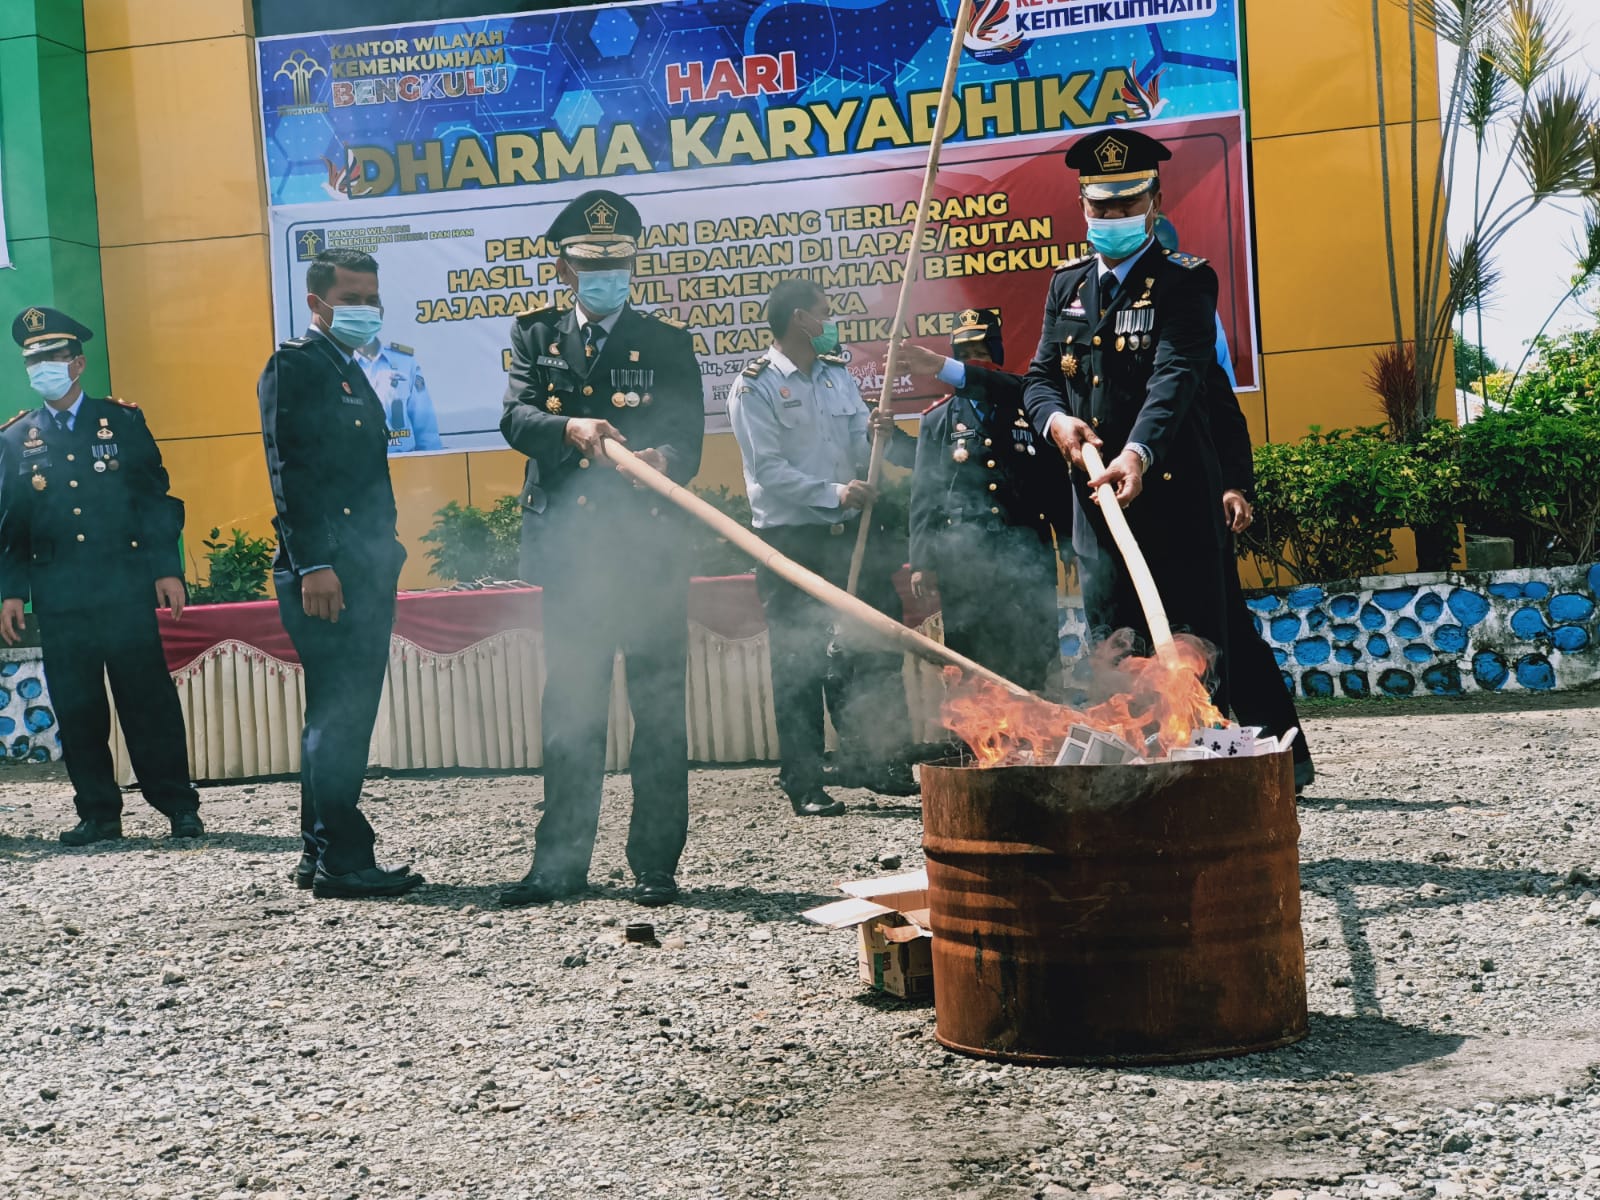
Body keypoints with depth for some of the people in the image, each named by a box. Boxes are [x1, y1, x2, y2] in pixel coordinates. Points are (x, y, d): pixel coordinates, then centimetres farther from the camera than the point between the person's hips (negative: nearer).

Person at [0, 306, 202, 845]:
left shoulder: (123, 421, 6)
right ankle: (98, 813, 13)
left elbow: (155, 497, 4)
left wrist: (167, 570, -3)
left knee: (149, 700, -2)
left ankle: (179, 805, 6)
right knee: (77, 710, 4)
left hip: (126, 589, -2)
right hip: (58, 599, 2)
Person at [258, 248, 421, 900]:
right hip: (324, 573, -10)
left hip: (364, 571, 10)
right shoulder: (294, 364, -5)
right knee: (338, 715, -10)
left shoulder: (353, 375, 22)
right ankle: (341, 858, -7)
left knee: (340, 716, 12)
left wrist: (384, 555, 16)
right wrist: (313, 564, -21)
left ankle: (321, 854, 18)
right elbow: (288, 468, -14)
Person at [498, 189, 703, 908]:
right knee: (569, 709, 8)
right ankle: (560, 864, 16)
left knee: (659, 705, 0)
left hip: (650, 549, -2)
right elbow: (515, 419, -3)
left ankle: (656, 864, 8)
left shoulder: (666, 342, 8)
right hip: (569, 547, 2)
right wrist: (571, 429, -24)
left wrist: (664, 460, -26)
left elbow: (688, 436, -3)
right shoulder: (536, 337, 12)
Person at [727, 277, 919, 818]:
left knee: (870, 651, 9)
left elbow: (862, 452, 11)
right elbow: (769, 469, -13)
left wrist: (878, 434, -11)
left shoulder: (838, 376, 14)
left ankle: (871, 760, 22)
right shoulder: (754, 387, -5)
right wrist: (833, 493, -20)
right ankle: (803, 783, 5)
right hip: (790, 540, -6)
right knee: (799, 663, -1)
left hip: (849, 533, 6)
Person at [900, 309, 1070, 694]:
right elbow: (924, 494, 10)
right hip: (964, 560, 1)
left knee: (1034, 666, -3)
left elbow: (1056, 477, 4)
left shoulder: (1027, 408, 14)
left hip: (1027, 556, 0)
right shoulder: (937, 419, 15)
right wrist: (922, 561, 4)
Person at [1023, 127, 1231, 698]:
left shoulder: (1185, 281, -3)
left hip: (1173, 491, -5)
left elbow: (1176, 374, -17)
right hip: (1095, 495, 5)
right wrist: (1055, 418, -10)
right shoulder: (1067, 284, 15)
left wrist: (1139, 453, -34)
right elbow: (1040, 377, 15)